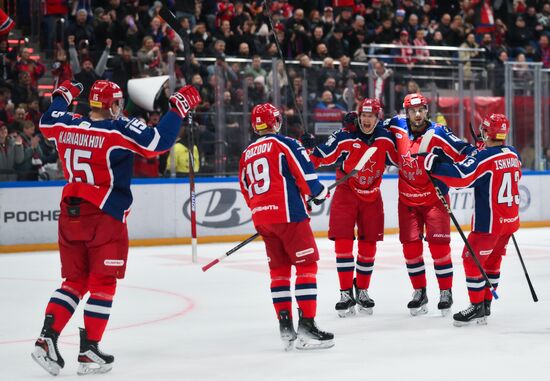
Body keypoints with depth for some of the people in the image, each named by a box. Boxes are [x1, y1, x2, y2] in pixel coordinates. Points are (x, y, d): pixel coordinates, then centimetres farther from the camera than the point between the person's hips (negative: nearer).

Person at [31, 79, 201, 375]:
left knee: (74, 281, 15)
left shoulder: (66, 125, 3)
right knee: (103, 283, 4)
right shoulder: (120, 130, -14)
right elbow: (159, 141, -21)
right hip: (104, 217, -6)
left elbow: (47, 121, 26)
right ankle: (89, 351, 4)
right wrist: (179, 107, -10)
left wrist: (62, 95, 43)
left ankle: (47, 338, 3)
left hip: (70, 213, 6)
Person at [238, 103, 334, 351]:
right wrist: (319, 192, 8)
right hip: (288, 213, -7)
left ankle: (285, 326, 11)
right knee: (306, 265, -4)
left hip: (261, 218, 7)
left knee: (279, 268, 14)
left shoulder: (247, 154, 15)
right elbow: (305, 173, -10)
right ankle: (307, 326, -11)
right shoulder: (284, 144, -5)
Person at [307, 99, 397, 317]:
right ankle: (346, 293, -5)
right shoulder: (344, 138, -16)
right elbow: (320, 157, -13)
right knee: (343, 241, -12)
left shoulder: (385, 139, -6)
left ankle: (362, 291, 23)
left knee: (369, 243, 7)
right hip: (346, 191, -3)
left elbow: (400, 160, 8)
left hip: (372, 195, 3)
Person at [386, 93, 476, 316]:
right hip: (407, 199, 4)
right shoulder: (398, 127, -2)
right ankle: (419, 292, 18)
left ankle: (446, 291, 6)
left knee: (439, 245, -7)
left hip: (434, 198, -4)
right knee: (411, 247, 4)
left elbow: (463, 153, -17)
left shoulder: (438, 134, -14)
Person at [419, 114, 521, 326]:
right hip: (510, 220, 8)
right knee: (492, 259, 20)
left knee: (472, 259, -1)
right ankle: (486, 302, 25)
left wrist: (434, 166, -21)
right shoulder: (513, 155, 6)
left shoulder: (485, 157, -18)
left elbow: (461, 176, -26)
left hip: (489, 222, -8)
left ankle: (477, 308, -2)